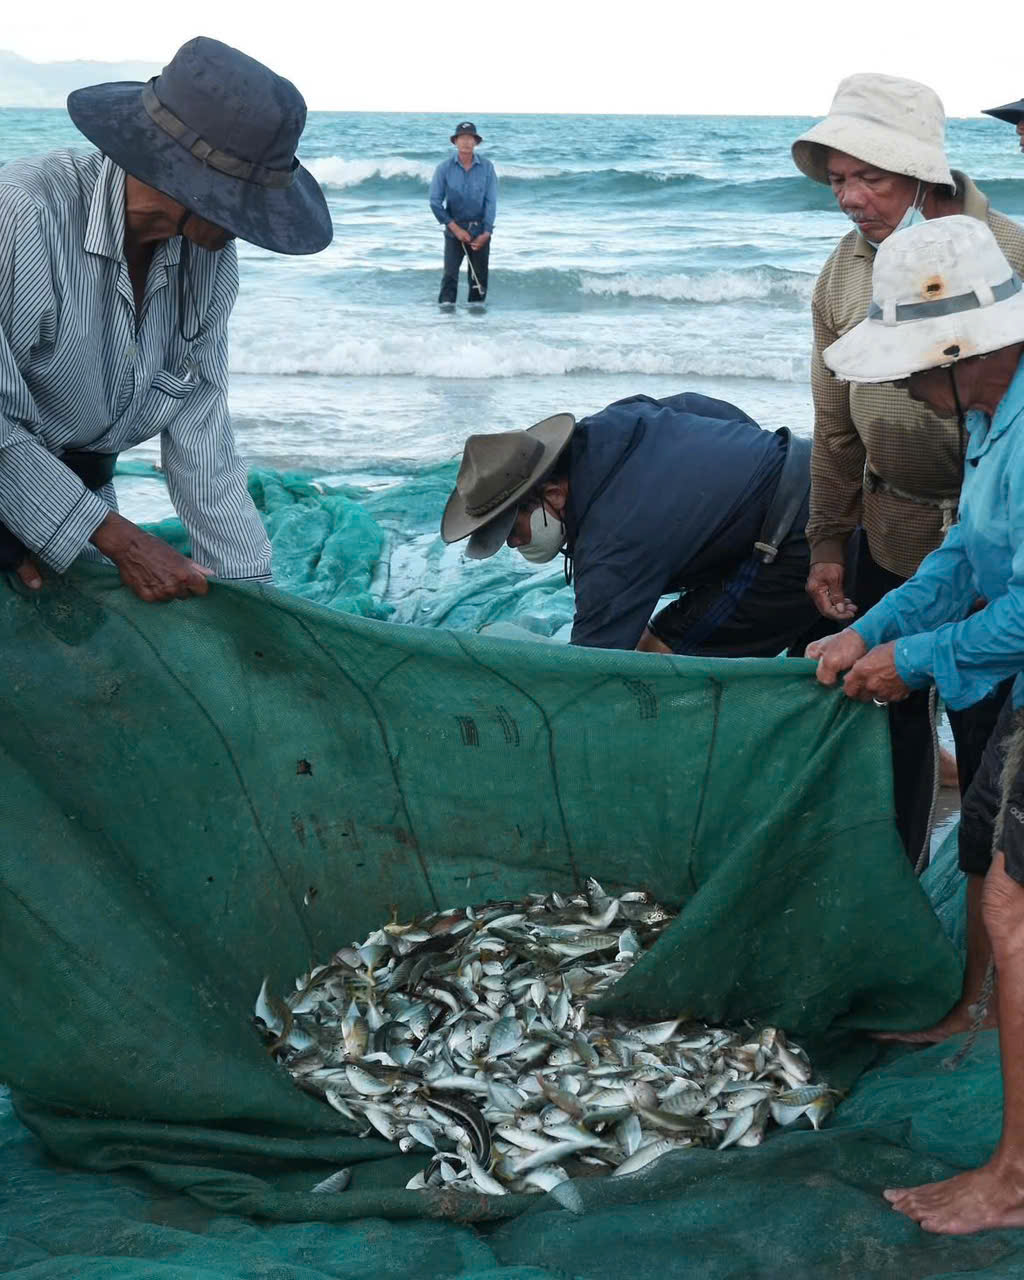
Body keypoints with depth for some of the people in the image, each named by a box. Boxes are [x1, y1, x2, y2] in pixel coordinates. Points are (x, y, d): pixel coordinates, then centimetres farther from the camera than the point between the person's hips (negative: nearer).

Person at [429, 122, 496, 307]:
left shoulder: (486, 167, -4)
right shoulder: (444, 168, -6)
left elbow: (491, 202, -2)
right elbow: (435, 202, -4)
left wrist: (486, 233, -7)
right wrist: (455, 228, -9)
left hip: (480, 231, 1)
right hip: (454, 229, -1)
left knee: (479, 277, 6)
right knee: (450, 275, -10)